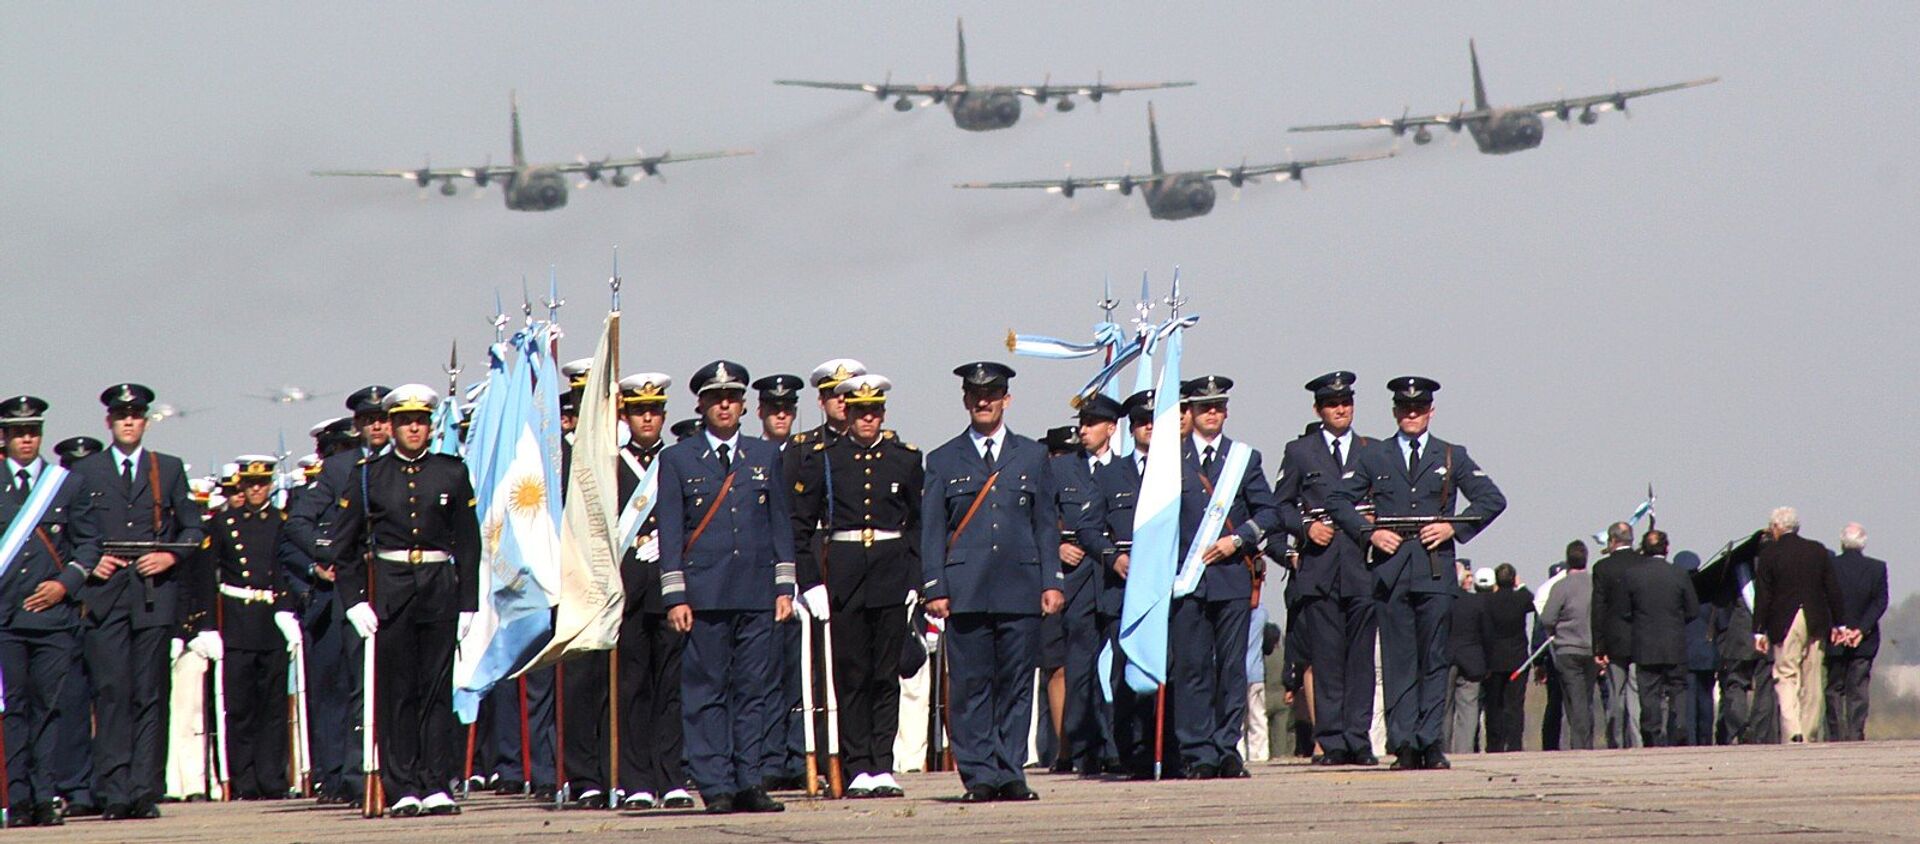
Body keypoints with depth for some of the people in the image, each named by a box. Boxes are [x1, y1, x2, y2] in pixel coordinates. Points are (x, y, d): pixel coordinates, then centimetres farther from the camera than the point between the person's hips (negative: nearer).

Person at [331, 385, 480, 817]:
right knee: (395, 691, 0)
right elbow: (344, 545, 6)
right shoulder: (369, 474, 5)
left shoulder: (452, 473, 7)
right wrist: (354, 600, -2)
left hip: (440, 589, 1)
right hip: (389, 590, -1)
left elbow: (468, 542, 8)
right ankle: (403, 789, 3)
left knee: (437, 689, 1)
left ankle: (436, 787, 4)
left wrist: (467, 602, 3)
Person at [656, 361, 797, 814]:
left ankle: (749, 783, 6)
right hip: (704, 591, -2)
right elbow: (670, 533, 3)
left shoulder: (766, 456, 14)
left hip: (757, 592, 2)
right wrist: (676, 595, -5)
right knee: (707, 692, -2)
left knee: (754, 689, 2)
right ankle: (715, 785, 0)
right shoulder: (677, 460, 6)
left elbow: (781, 523, 14)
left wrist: (785, 586, 6)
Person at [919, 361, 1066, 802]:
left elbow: (1047, 524, 13)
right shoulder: (943, 461, 10)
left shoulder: (1032, 456, 14)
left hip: (1020, 590, 1)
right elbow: (932, 530, 7)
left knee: (1016, 685, 1)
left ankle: (1010, 773, 6)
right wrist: (934, 588, -2)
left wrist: (1052, 581, 3)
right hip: (965, 593, -1)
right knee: (971, 686, -3)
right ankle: (979, 776, 0)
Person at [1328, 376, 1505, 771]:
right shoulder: (1374, 457, 13)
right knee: (1398, 662, -2)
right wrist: (1368, 532, -3)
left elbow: (1493, 499, 9)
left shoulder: (1452, 458, 12)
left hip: (1436, 573, 0)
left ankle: (1430, 742, -1)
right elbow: (1338, 500, 11)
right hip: (1391, 572, 0)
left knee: (1435, 662, -2)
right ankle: (1403, 744, -2)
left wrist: (1454, 528, -3)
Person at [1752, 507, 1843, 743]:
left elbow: (1762, 596, -5)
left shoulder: (1769, 554, -4)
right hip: (1816, 624, 3)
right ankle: (1808, 730, 13)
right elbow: (1832, 589, 6)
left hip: (1784, 624, -3)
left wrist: (1759, 631, -2)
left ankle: (1792, 731, -17)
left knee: (1786, 677, -2)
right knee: (1812, 680, 10)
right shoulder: (1818, 551, 5)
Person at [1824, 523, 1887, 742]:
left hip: (1834, 641, 0)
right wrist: (1860, 630, -9)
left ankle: (1835, 735, 5)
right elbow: (1880, 603, -7)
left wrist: (1837, 630, -7)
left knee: (1834, 690, 9)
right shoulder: (1877, 568, -3)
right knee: (1858, 690, 4)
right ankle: (1856, 734, -2)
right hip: (1865, 642, 0)